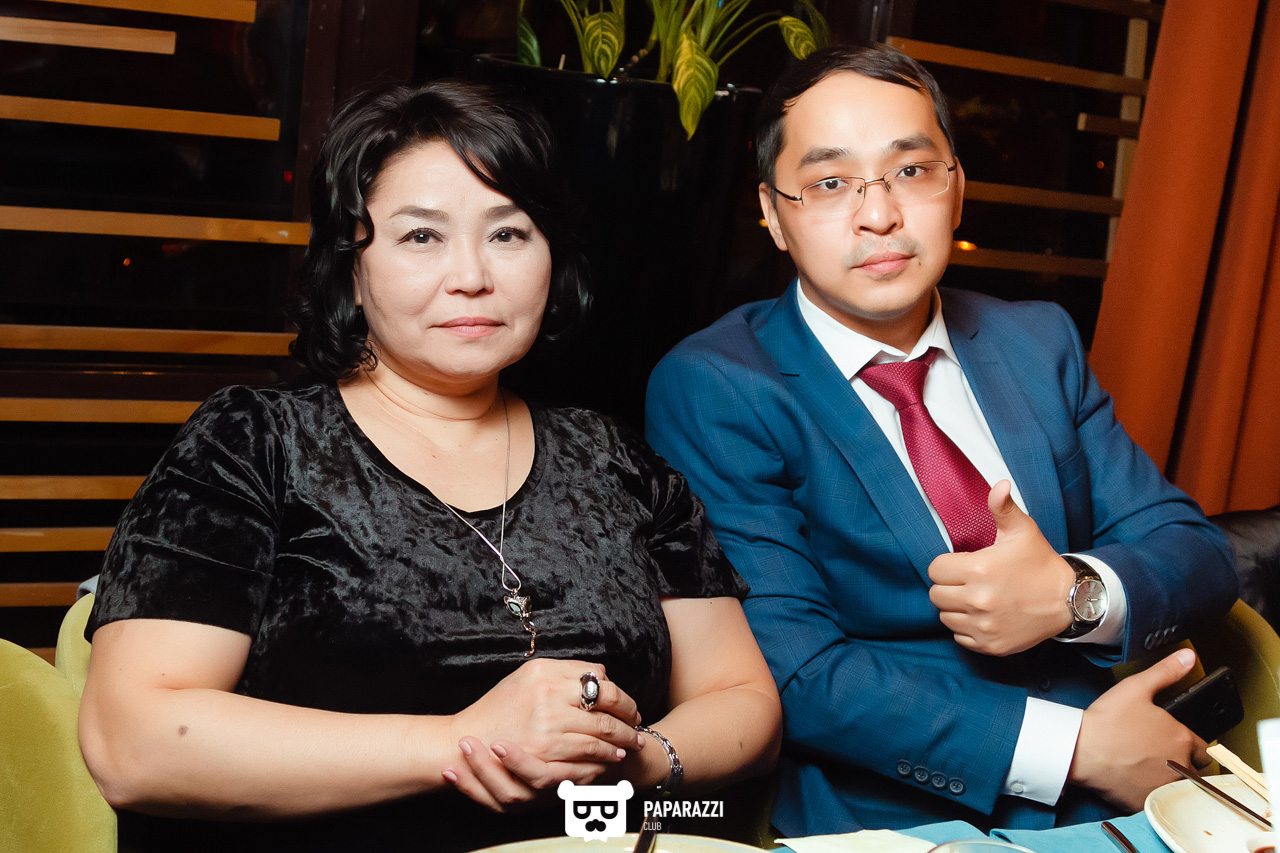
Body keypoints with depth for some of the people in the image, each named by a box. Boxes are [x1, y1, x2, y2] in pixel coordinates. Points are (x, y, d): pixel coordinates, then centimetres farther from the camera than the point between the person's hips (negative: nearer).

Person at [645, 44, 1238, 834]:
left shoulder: (1039, 342, 10)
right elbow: (787, 670, -14)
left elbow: (1197, 552, 8)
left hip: (1121, 800, 5)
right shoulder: (711, 391, -7)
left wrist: (1077, 594, -14)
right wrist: (1076, 745, -17)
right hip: (886, 821, -5)